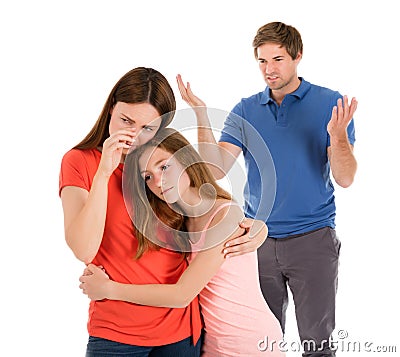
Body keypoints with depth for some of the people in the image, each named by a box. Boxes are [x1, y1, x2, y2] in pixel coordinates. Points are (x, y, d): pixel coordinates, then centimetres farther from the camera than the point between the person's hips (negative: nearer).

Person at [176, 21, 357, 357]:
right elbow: (216, 168, -7)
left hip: (313, 239, -2)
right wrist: (201, 115, -17)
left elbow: (345, 178, -11)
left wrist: (338, 136, -29)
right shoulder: (245, 111, 4)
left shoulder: (330, 103, -4)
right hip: (259, 240, 3)